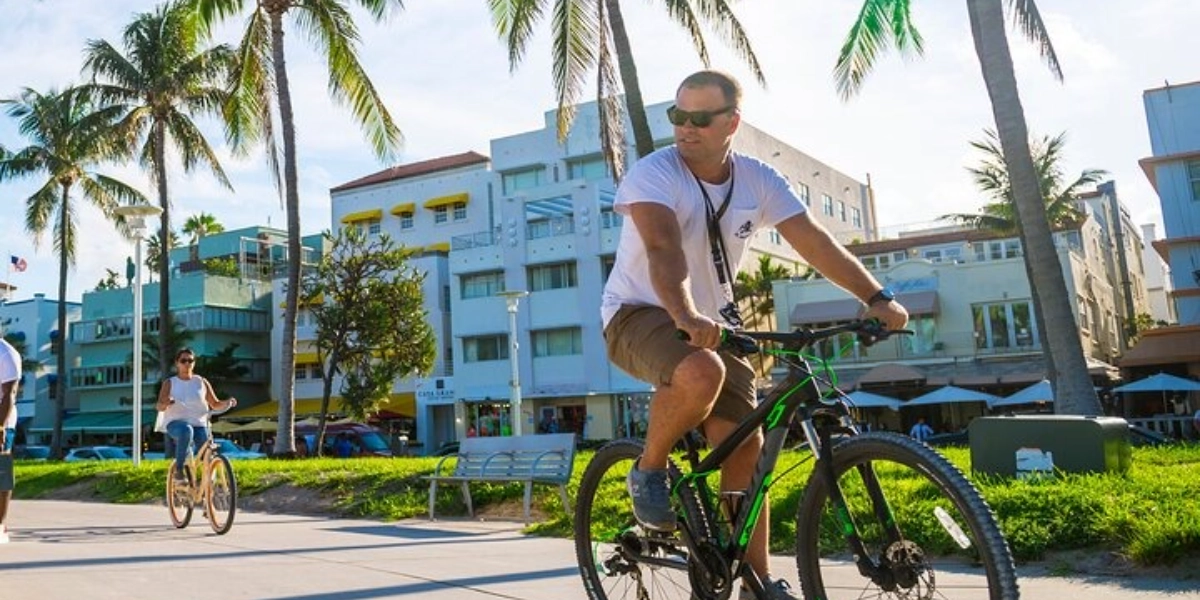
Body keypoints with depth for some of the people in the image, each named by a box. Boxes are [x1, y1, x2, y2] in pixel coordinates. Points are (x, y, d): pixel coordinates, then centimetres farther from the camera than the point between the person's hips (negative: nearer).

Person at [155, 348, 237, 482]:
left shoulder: (202, 382, 11)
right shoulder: (170, 383, 6)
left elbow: (215, 405, 12)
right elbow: (159, 406, -7)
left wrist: (228, 403, -10)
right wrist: (165, 403, -31)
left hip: (199, 425, 2)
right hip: (176, 423, -2)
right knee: (186, 430, -39)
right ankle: (178, 468, -25)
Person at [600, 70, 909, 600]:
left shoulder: (759, 179, -2)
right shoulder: (653, 173, -17)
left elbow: (814, 240, -9)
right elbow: (663, 248, -34)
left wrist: (876, 297, -20)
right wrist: (685, 316, -51)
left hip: (713, 323, 5)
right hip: (639, 315, -5)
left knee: (747, 445, -4)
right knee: (702, 374, -37)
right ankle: (649, 471, -9)